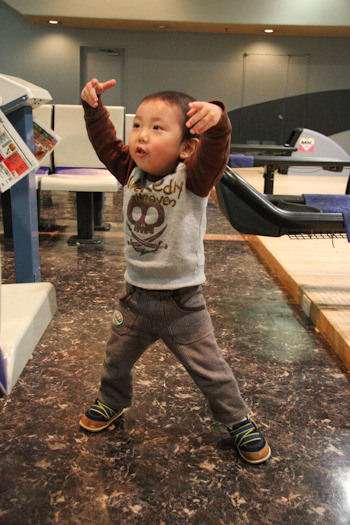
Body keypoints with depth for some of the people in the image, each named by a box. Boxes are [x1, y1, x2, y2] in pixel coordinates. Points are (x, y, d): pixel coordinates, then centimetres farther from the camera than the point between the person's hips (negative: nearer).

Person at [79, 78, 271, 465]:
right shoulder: (131, 172, -2)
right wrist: (93, 106, -15)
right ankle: (112, 401, 53)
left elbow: (215, 154, -35)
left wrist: (216, 122, -53)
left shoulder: (192, 179, -17)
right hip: (136, 297, 5)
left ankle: (238, 421, 33)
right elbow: (104, 142, -1)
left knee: (210, 370, 8)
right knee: (116, 359, 22)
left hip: (182, 303, -4)